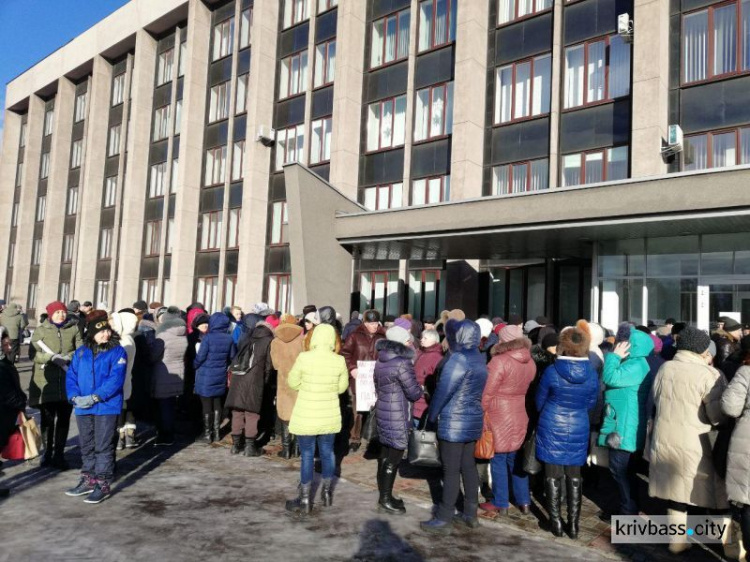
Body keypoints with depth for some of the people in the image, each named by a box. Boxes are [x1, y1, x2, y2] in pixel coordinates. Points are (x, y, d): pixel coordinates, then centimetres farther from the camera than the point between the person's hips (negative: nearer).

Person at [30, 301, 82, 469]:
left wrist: (67, 357, -17)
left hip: (68, 381, 1)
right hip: (46, 381, -1)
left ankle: (59, 454, 16)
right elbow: (33, 353, -3)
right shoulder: (41, 330, 4)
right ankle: (48, 452, 22)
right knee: (47, 418, 7)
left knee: (64, 418, 6)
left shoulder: (74, 329, 6)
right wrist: (51, 357, -18)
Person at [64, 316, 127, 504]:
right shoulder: (81, 352, 9)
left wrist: (95, 397, -20)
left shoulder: (117, 352, -6)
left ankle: (103, 485, 9)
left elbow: (115, 379, -15)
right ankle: (88, 481, 32)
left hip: (107, 407, -5)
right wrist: (74, 396, -10)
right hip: (82, 407, 5)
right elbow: (71, 376, 6)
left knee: (103, 446, -1)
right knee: (86, 446, 17)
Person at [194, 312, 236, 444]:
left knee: (207, 405, 5)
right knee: (217, 404, 15)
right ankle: (217, 432, 22)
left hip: (206, 376, -4)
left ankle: (207, 433, 11)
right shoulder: (229, 339, -4)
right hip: (220, 376, 4)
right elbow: (232, 357, 5)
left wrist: (195, 365, 5)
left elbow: (200, 357, -14)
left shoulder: (208, 337, -17)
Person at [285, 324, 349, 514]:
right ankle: (327, 492, 32)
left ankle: (305, 499, 17)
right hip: (330, 415, 3)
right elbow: (342, 387, 3)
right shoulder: (339, 361, -9)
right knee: (327, 452, 18)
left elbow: (293, 383, -5)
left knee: (307, 455, 8)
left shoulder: (304, 357, -17)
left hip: (306, 416, -2)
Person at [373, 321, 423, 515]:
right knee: (394, 458, 2)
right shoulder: (402, 363, -19)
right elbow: (414, 393, -14)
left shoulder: (381, 359, 7)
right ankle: (386, 501, 10)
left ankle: (383, 496, 27)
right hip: (396, 416, -8)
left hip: (382, 411, 9)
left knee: (385, 455, 17)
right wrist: (421, 390, 7)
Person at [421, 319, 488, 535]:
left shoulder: (459, 359, -18)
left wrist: (431, 415, -2)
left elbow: (443, 391, -15)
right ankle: (470, 514, 23)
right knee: (468, 467, 15)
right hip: (473, 420, 8)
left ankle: (443, 519, 6)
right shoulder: (479, 358, 7)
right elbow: (476, 391, 10)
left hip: (454, 422, -8)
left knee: (451, 471, -2)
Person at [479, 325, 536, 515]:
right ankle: (524, 502, 23)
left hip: (498, 417, -6)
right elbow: (527, 388, 9)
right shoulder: (530, 362, 1)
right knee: (516, 459, 16)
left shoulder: (499, 361, -19)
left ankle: (501, 504, 14)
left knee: (499, 460, 5)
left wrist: (480, 413, -7)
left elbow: (487, 392, -16)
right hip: (519, 416, 6)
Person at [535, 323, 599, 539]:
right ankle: (573, 524, 19)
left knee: (553, 476, 8)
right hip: (578, 430, 3)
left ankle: (556, 522, 14)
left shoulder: (551, 371, -16)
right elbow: (591, 403, 8)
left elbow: (539, 402, -1)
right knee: (574, 476, 13)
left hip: (552, 428, -3)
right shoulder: (592, 374, -8)